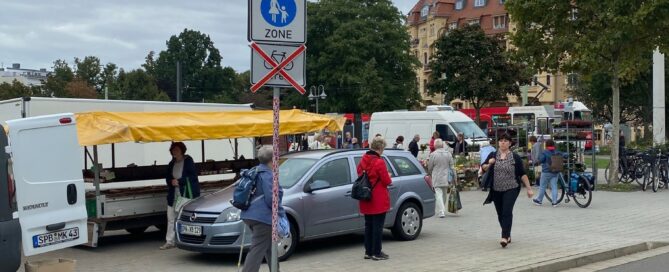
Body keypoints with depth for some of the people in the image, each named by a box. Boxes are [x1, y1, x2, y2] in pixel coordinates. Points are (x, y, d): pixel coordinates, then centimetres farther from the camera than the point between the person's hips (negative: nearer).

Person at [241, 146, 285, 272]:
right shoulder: (267, 174, -14)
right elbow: (271, 198, -20)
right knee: (257, 250, -9)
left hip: (251, 215, 10)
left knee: (270, 248, 22)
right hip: (263, 217, -10)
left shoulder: (255, 172, 16)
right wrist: (281, 212, -9)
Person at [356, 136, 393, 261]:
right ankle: (376, 253, 3)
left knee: (368, 225, 14)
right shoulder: (379, 162, -18)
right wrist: (388, 178, 5)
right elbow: (387, 181, -15)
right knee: (378, 226, 0)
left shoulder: (363, 160, 5)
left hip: (366, 200, 7)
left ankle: (368, 251, 19)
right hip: (378, 201, -7)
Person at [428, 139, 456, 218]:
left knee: (438, 194, -6)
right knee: (444, 194, 18)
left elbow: (429, 168, -1)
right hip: (446, 178, 4)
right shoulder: (448, 154, 1)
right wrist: (454, 177, 9)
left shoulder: (433, 154, -10)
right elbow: (452, 167, 3)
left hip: (437, 179, -4)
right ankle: (443, 210, 31)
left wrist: (430, 174, 19)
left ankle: (441, 212, -16)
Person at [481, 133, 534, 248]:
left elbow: (522, 174, 1)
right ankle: (507, 235, 26)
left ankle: (505, 237, -22)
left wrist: (529, 188, -1)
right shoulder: (492, 155, 5)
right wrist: (489, 164, -16)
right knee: (500, 214, 9)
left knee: (507, 212, -16)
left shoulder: (515, 157, -1)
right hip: (496, 190, 3)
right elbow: (483, 168, 6)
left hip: (511, 189, -3)